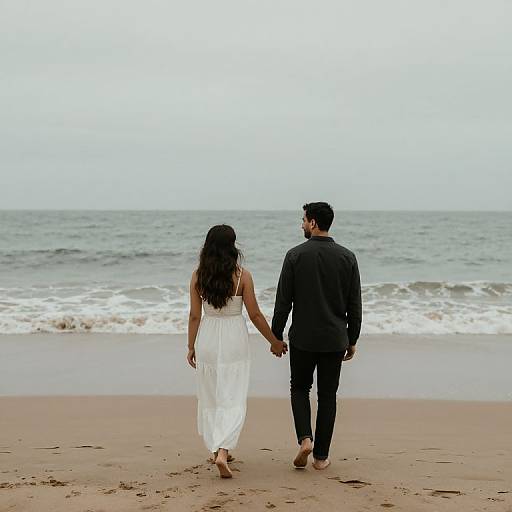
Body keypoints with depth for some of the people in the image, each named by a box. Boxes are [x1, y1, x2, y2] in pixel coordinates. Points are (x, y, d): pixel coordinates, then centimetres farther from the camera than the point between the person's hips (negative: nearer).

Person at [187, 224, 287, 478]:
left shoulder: (198, 276, -3)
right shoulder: (242, 275, -10)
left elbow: (194, 315, 0)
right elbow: (255, 315, -6)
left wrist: (191, 347, 11)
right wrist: (274, 342, 6)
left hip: (207, 339, 3)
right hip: (234, 340, -3)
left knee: (209, 399, 16)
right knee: (233, 400, 0)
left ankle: (217, 449, 26)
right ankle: (222, 451, -16)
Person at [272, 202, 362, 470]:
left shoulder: (295, 255, -7)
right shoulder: (347, 257, -1)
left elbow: (283, 301, -6)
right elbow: (354, 305, 2)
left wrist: (276, 336, 3)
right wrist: (352, 340, 11)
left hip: (302, 338, -1)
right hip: (335, 340, 2)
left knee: (300, 388, 17)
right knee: (328, 396, 10)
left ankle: (305, 438, -3)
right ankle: (321, 456, 12)